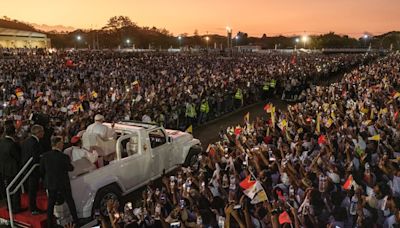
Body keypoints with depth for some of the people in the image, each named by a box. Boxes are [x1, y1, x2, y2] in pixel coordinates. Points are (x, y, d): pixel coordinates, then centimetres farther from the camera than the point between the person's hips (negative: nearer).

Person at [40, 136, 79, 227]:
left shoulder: (45, 156, -9)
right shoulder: (64, 157, -22)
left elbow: (42, 169, 1)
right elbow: (70, 168, -10)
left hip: (50, 184, 3)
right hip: (63, 184, -3)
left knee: (51, 204, 15)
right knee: (70, 202, 14)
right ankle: (75, 221, 24)